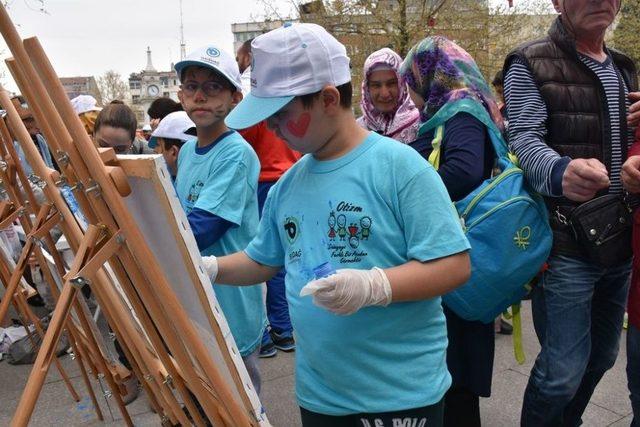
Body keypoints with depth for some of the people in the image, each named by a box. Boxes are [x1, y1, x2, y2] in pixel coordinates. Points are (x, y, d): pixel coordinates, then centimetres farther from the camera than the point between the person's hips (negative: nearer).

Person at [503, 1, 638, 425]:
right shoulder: (531, 65, -5)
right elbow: (525, 140, -18)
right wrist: (561, 172, -37)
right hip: (565, 243, -7)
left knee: (602, 355, 19)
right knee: (563, 371, -2)